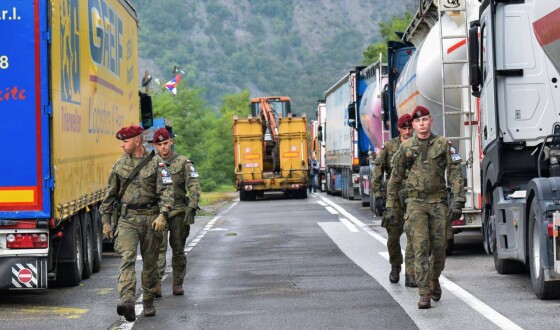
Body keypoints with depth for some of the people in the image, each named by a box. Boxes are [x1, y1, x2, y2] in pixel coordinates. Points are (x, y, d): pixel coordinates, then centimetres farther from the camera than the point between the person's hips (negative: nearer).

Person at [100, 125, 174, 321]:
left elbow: (166, 191, -8)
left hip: (150, 217, -1)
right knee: (127, 258, -16)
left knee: (150, 262, 8)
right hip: (128, 218, 1)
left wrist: (162, 215, -22)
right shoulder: (120, 164, 9)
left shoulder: (156, 163, -1)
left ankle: (148, 302, 23)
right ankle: (127, 302, -29)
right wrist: (106, 221, 12)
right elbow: (110, 194, 15)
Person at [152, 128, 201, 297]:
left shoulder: (183, 162, 2)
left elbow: (194, 187, -2)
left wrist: (191, 208, -13)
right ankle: (156, 283, -21)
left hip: (178, 211, 0)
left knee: (178, 250, 7)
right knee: (159, 248, -14)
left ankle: (178, 284, 17)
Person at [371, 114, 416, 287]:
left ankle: (410, 275, -7)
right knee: (393, 236, 9)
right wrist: (378, 196, -6)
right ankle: (395, 267, 33)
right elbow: (377, 173, 1)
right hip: (394, 197, 0)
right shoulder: (389, 147, 1)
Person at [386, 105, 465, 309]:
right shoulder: (406, 148, 7)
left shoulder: (444, 145, 3)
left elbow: (455, 173, -1)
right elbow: (395, 178, 13)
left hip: (438, 201, 0)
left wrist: (458, 201, -10)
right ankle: (424, 294, -11)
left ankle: (434, 280, 32)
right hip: (416, 202, 0)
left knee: (439, 246, 4)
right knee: (420, 247, -10)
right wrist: (390, 206, 10)